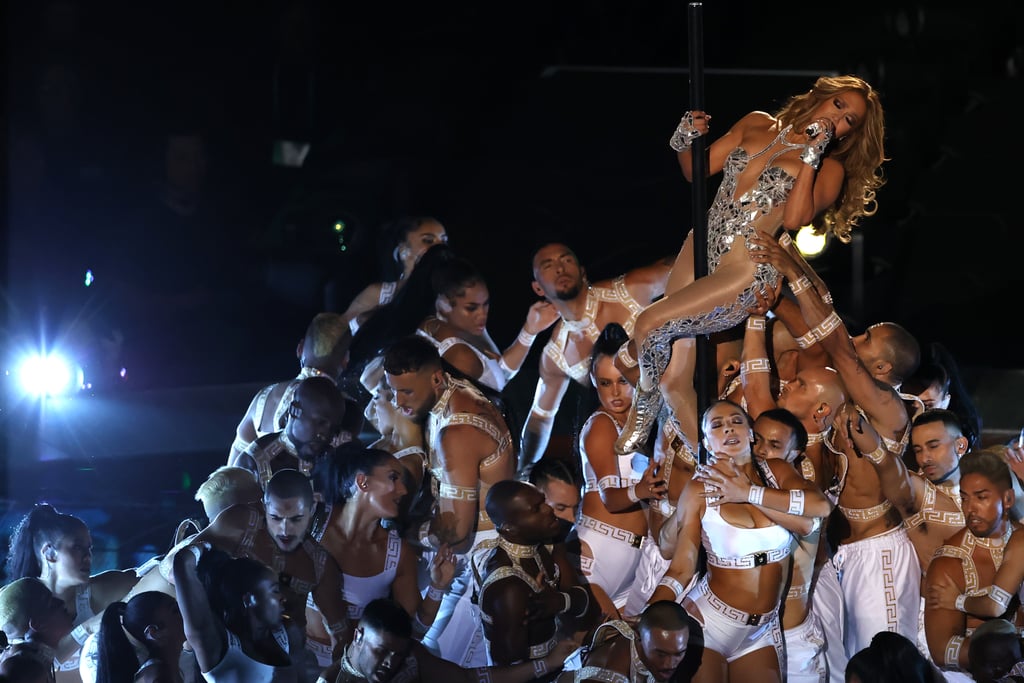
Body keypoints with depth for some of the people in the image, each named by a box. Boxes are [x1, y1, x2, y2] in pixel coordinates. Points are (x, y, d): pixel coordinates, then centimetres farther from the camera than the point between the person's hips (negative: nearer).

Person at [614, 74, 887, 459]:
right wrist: (684, 143, -5)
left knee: (650, 323, -20)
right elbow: (697, 171, 16)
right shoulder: (757, 125, 12)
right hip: (699, 250, 5)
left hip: (746, 272, -5)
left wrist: (811, 157, -19)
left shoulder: (829, 169, 0)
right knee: (674, 381, 0)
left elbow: (793, 218, -16)